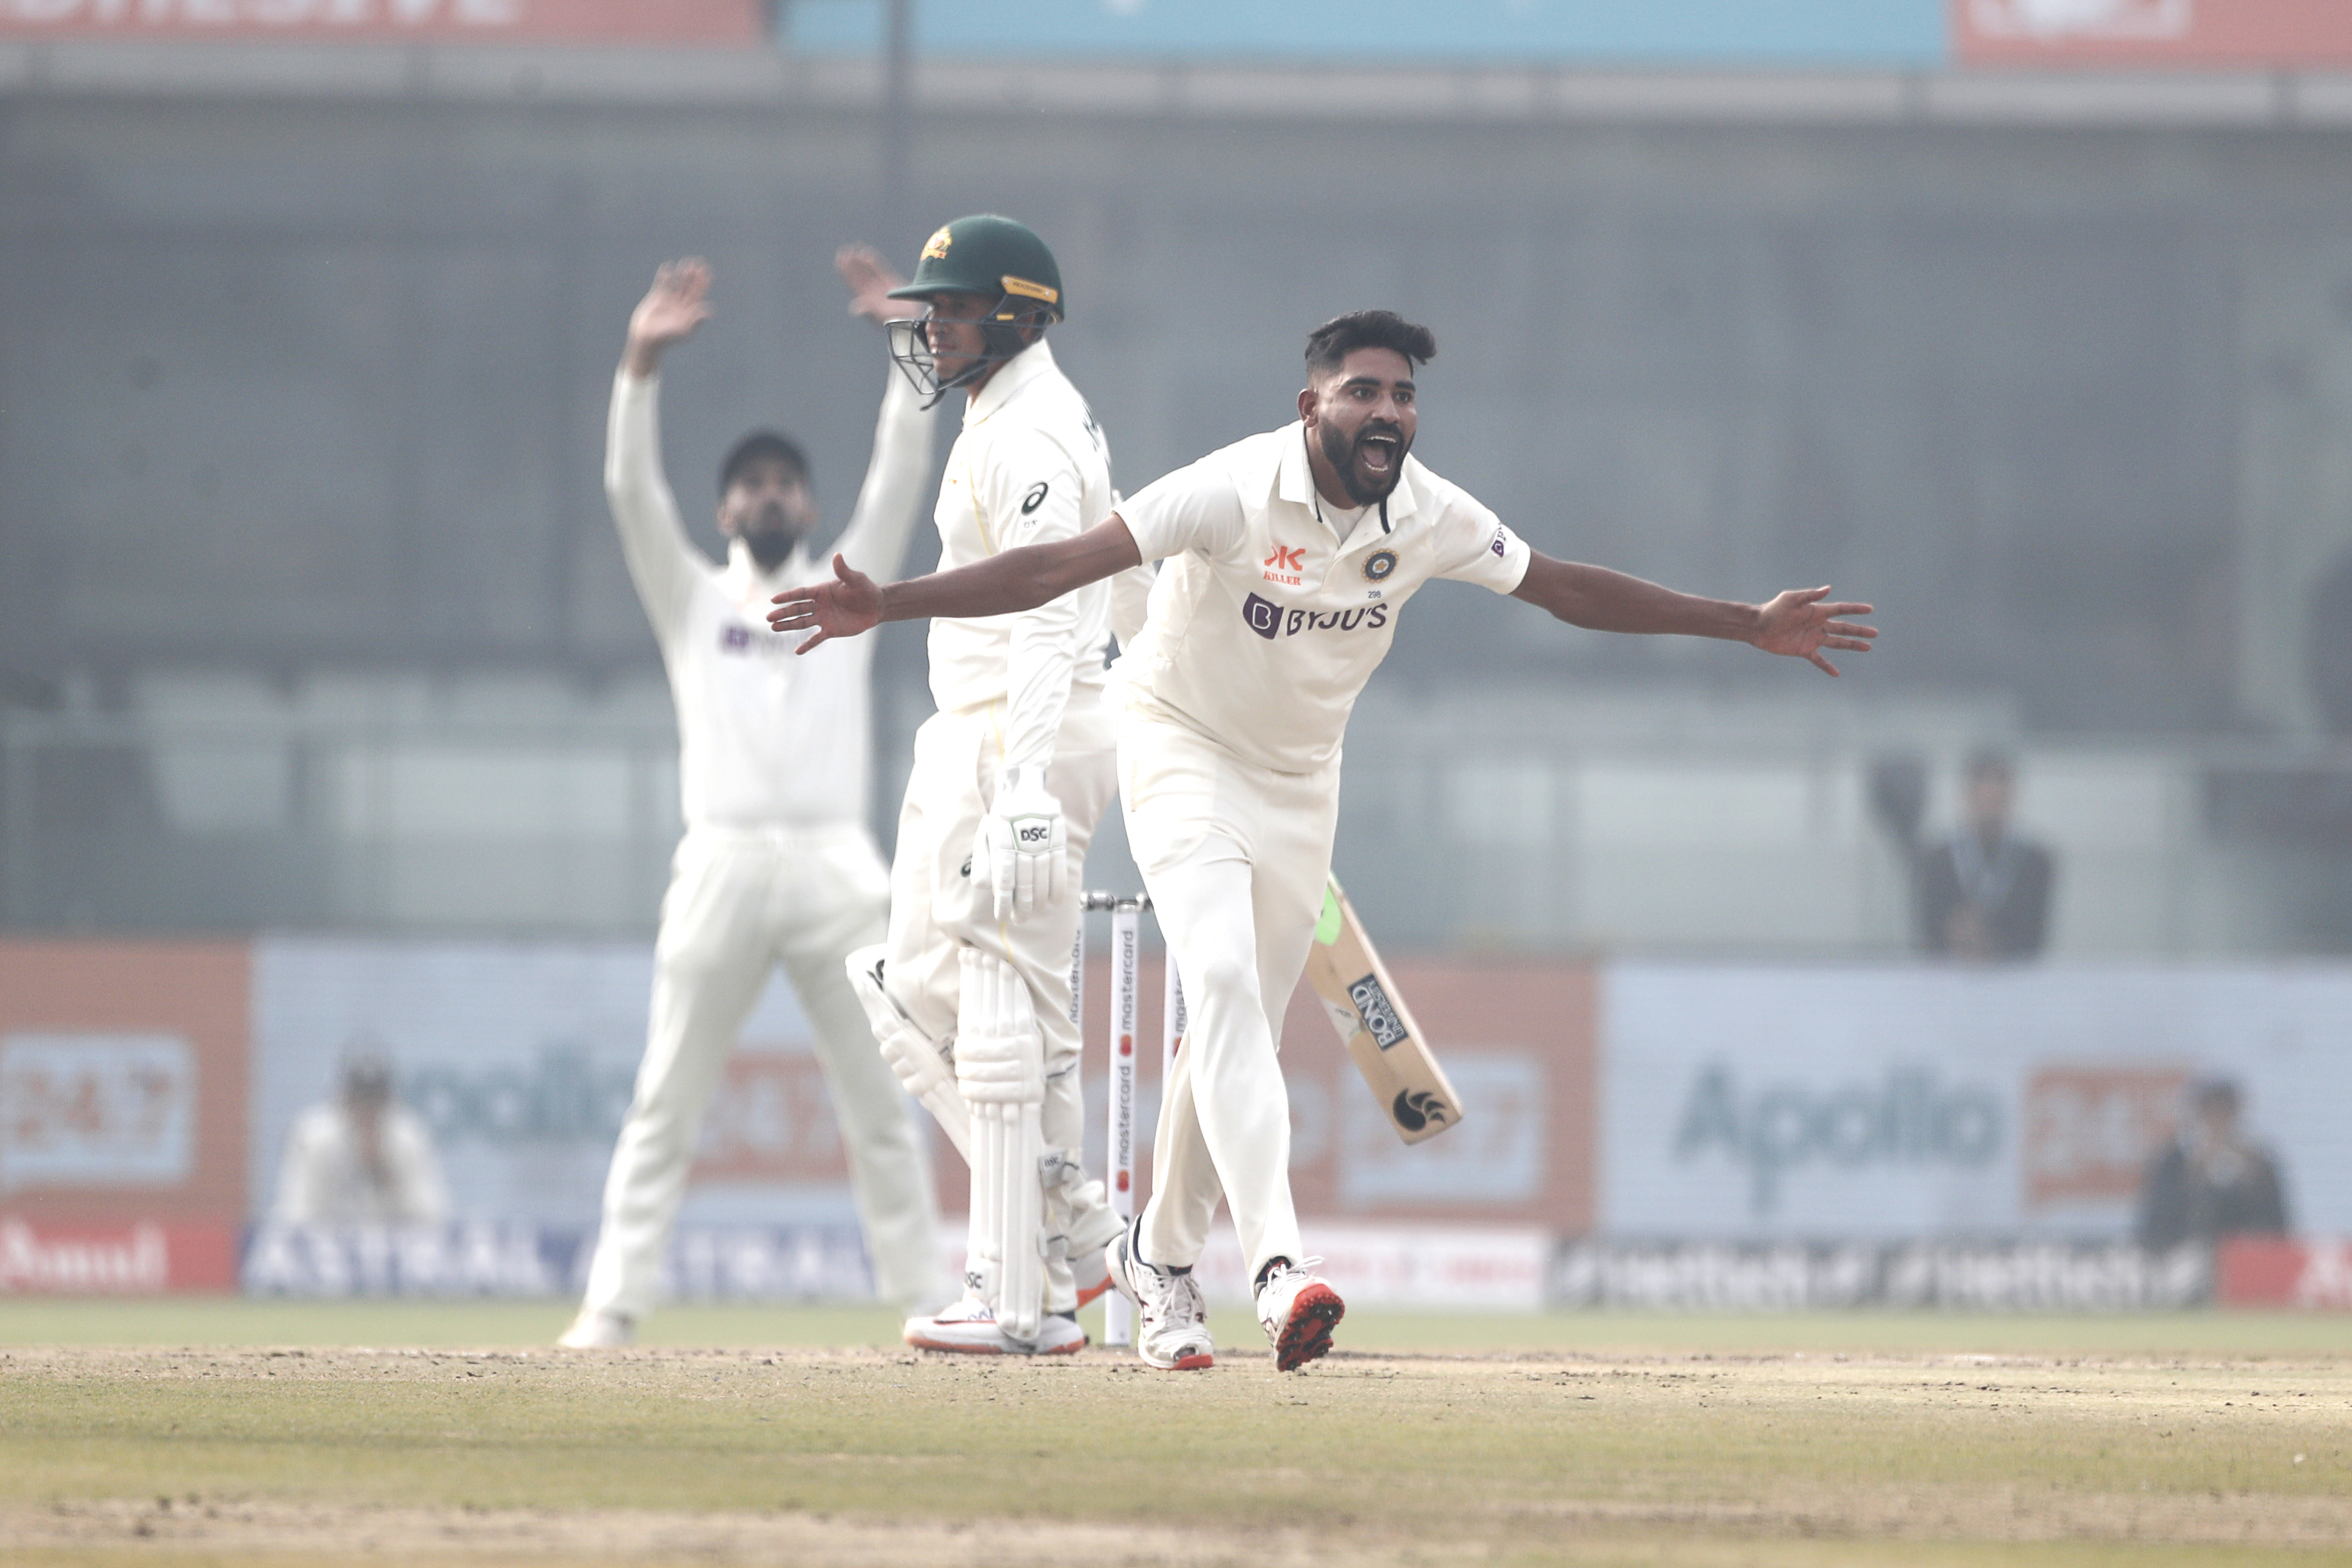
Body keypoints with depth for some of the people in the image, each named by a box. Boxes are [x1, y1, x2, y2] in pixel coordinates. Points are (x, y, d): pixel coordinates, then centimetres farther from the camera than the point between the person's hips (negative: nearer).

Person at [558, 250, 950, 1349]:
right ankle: (613, 1307, -4)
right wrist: (642, 364, -13)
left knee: (879, 1104, 1)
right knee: (666, 1102, -2)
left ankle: (924, 1306, 3)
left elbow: (901, 476, 6)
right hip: (722, 869, -1)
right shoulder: (691, 598, 15)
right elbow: (630, 488, 1)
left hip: (836, 869, 1)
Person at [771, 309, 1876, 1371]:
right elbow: (1061, 565, -33)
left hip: (1300, 784, 5)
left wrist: (1748, 627, 7)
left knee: (1238, 1033, 9)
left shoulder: (1428, 518, -10)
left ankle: (1161, 1256, 30)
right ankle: (1277, 1264, -37)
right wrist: (887, 605, -45)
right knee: (1224, 981, -25)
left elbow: (1568, 589, 5)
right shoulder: (1237, 492, -26)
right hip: (1183, 752, -5)